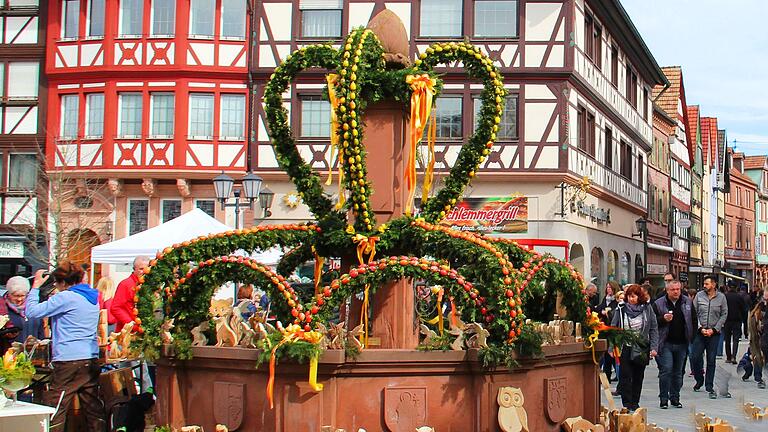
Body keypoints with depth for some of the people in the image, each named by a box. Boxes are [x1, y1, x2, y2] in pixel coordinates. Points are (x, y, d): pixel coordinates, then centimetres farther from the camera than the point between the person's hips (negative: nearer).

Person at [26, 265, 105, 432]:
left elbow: (32, 312, -6)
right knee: (92, 405, 11)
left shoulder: (66, 298, -9)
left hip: (69, 361, -8)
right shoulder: (93, 297, 14)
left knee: (55, 408, -5)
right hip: (91, 359, 8)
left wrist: (36, 286, 4)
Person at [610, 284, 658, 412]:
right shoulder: (621, 310, -1)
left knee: (638, 377, 9)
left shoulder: (647, 309, 1)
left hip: (642, 349, 1)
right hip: (625, 348, -1)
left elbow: (654, 329, 3)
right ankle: (627, 404, 0)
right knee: (625, 376, -5)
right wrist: (611, 347, -5)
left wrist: (654, 347, -5)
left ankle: (635, 403, 20)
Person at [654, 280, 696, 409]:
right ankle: (663, 399, 0)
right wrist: (663, 319, -20)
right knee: (666, 370, -9)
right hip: (666, 343, -3)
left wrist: (692, 338, 5)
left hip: (682, 344, 3)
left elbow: (694, 321, 12)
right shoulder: (658, 304, -2)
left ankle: (675, 398, 19)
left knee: (678, 372, 10)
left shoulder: (688, 302, 7)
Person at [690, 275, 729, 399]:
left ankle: (710, 386, 10)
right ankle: (699, 380, 20)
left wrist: (714, 329, -6)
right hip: (700, 332, 1)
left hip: (714, 333, -1)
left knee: (711, 360, 3)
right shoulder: (699, 295, 0)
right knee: (695, 357, -3)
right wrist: (700, 328, -8)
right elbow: (694, 313, 2)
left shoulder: (721, 297, 0)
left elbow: (724, 315, 3)